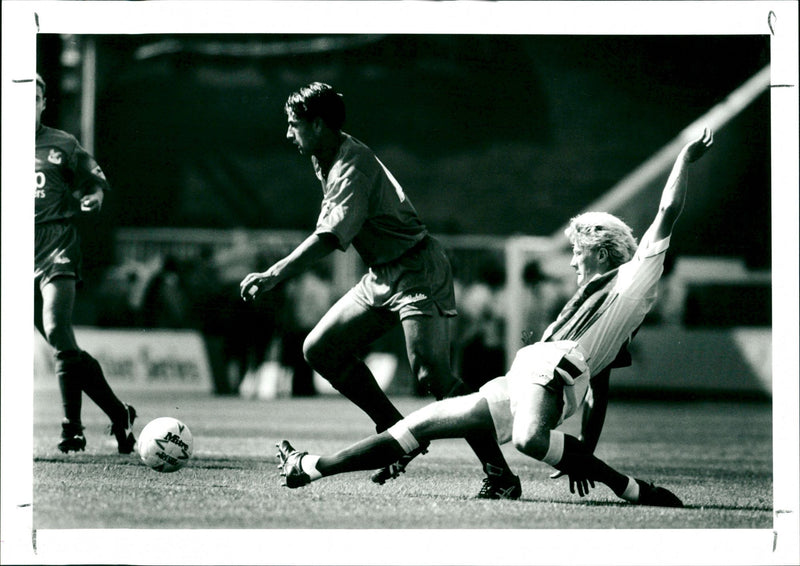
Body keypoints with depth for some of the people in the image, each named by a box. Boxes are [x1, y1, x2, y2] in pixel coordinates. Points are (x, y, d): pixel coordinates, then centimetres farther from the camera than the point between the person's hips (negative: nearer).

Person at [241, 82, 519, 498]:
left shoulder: (355, 166, -21)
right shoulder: (326, 162, 9)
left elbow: (333, 235, -32)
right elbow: (328, 227, 23)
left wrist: (276, 275, -37)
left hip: (417, 272, -10)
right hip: (381, 276, 10)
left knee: (432, 374, -21)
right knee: (320, 349, 4)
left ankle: (500, 475, -18)